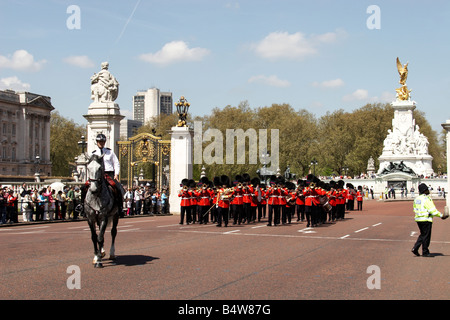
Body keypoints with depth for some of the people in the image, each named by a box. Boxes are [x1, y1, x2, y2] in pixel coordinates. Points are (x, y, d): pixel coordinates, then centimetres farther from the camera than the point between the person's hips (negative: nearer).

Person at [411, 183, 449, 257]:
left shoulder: (416, 199, 9)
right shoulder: (426, 199, -16)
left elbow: (415, 209, 16)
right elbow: (432, 210, -18)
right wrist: (441, 215, -11)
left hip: (418, 219, 8)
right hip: (426, 220, -8)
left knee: (423, 234, 19)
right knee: (426, 235, 2)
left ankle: (415, 248, 11)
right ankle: (425, 252, 9)